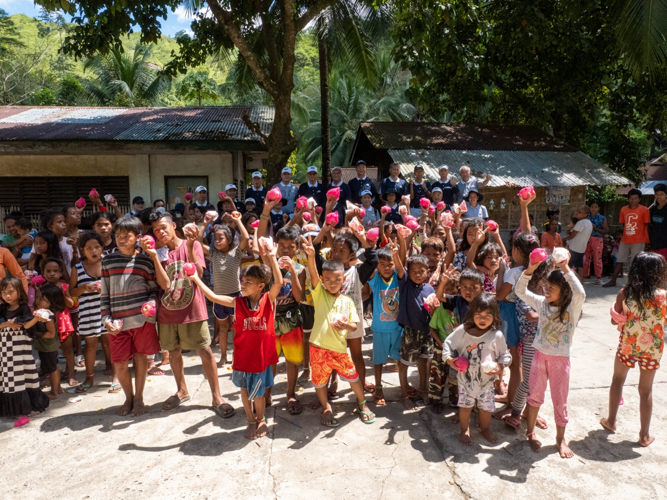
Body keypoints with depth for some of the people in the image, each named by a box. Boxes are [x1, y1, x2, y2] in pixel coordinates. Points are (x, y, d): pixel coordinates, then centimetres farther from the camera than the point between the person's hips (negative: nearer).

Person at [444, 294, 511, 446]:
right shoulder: (462, 330, -12)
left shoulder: (497, 335, -12)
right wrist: (449, 359, -14)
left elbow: (505, 355, -2)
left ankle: (485, 429, 42)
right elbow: (449, 343, 0)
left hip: (486, 378, 1)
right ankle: (464, 430, 34)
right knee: (465, 405, 11)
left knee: (486, 407, 14)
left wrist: (500, 366, -20)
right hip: (466, 377, 0)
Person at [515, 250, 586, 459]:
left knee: (560, 400, 11)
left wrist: (566, 269, -39)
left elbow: (580, 294, -35)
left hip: (560, 359, -2)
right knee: (534, 395, 13)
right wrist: (530, 269, -22)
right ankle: (530, 432, 32)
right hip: (540, 355, 3)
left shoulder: (572, 308, -14)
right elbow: (520, 291, -9)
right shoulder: (541, 303, -5)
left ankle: (560, 438, 30)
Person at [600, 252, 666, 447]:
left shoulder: (624, 293, -12)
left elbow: (615, 320, -3)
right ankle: (644, 435, 25)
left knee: (618, 379, 23)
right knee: (646, 390, 12)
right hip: (651, 348, -1)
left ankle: (611, 421, 34)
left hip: (627, 344, 1)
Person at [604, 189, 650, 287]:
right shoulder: (623, 210, 7)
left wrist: (647, 241, -6)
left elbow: (647, 226, -3)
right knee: (619, 261, 7)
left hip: (638, 241, -4)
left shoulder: (644, 210, -4)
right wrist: (625, 235, 13)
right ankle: (613, 281, 12)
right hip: (625, 241, 4)